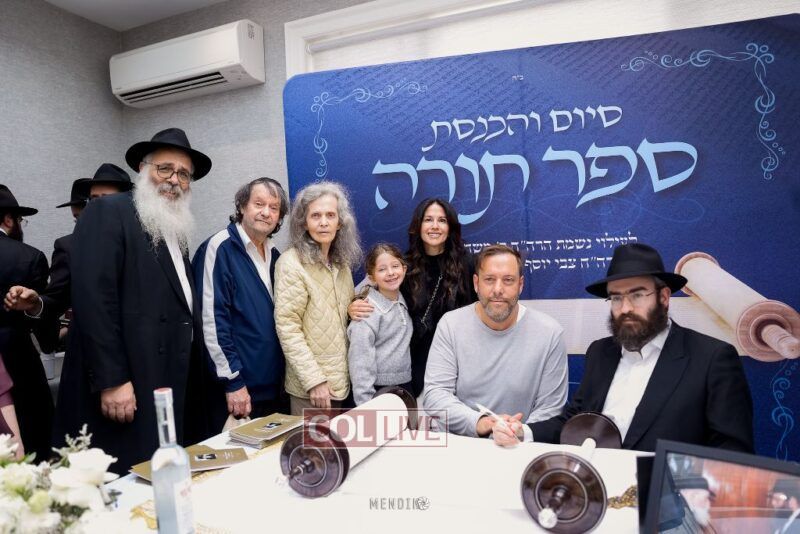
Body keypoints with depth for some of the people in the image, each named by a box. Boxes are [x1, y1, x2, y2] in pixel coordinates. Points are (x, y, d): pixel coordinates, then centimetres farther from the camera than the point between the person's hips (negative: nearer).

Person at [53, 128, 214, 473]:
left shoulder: (177, 231, 17)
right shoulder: (107, 213, -7)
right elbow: (92, 296, -17)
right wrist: (112, 380, -21)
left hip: (173, 389, 8)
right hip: (125, 389, -7)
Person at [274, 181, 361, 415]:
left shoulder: (341, 262, 7)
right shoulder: (291, 263, -13)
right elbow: (287, 327, -17)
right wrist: (314, 380, -20)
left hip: (340, 378, 6)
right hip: (310, 385, -6)